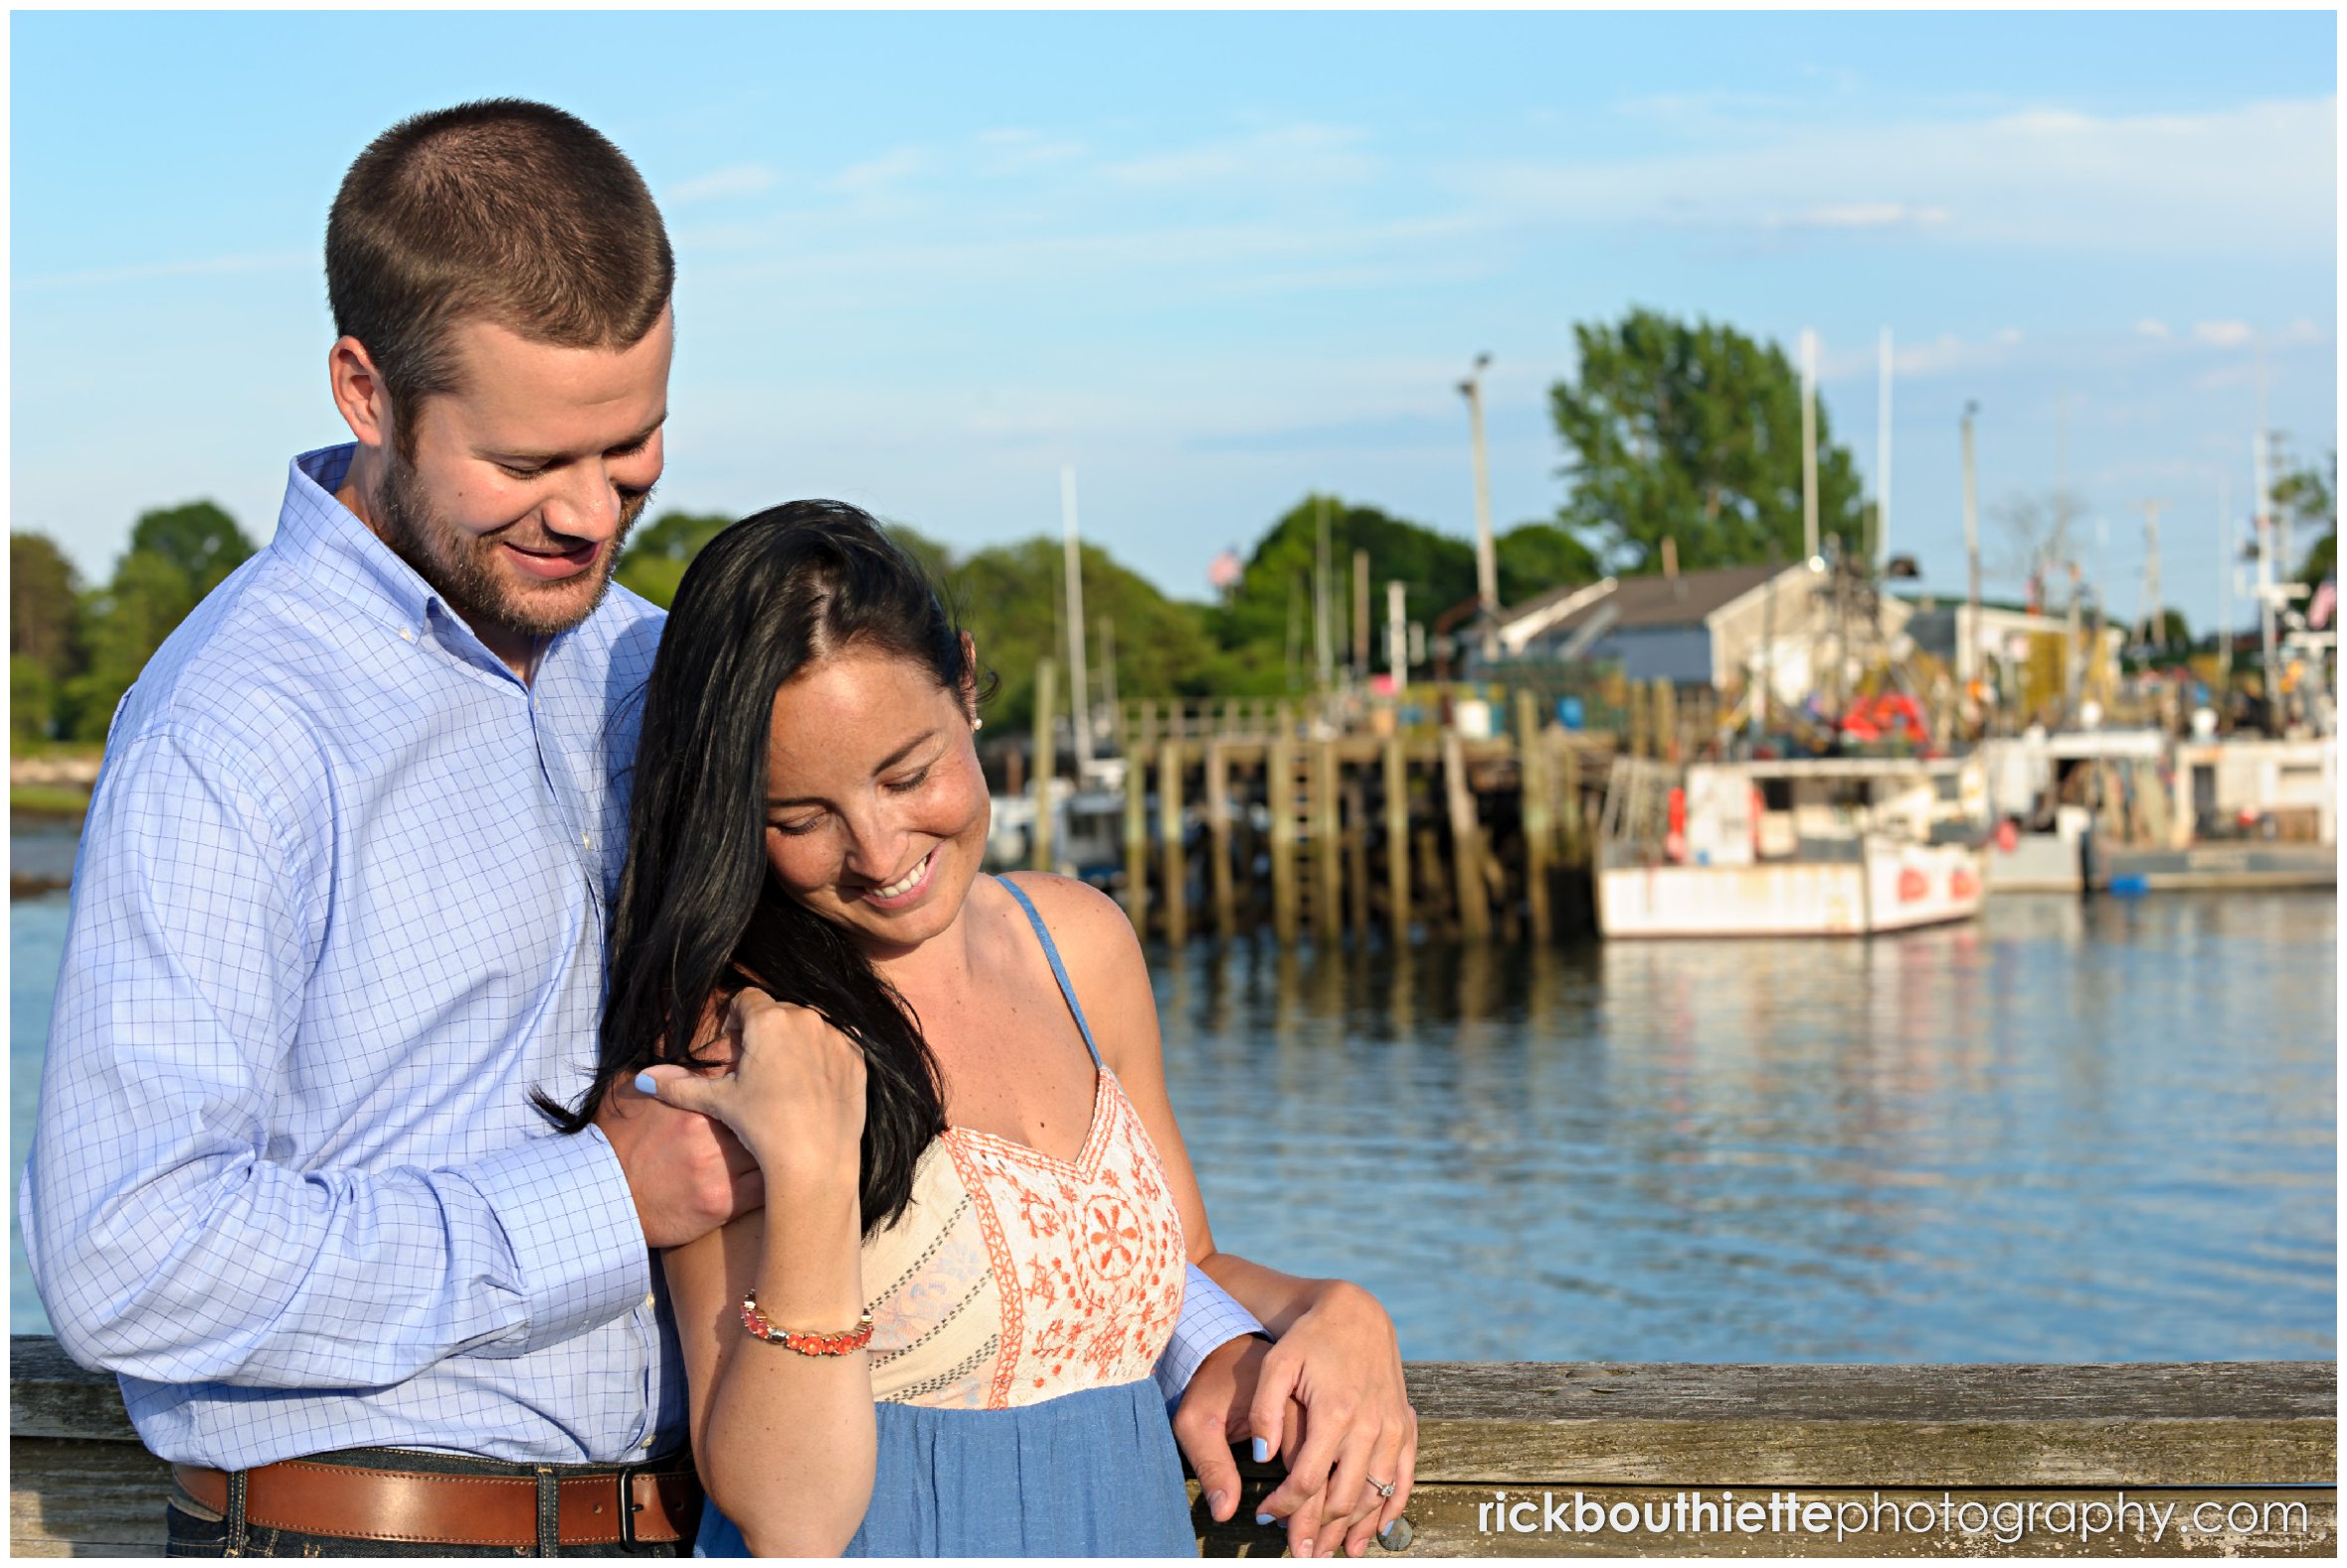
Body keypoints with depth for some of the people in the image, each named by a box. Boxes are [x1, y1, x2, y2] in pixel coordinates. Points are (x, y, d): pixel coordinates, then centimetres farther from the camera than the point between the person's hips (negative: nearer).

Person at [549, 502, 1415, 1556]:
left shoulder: (1083, 943, 6)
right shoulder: (730, 1037, -10)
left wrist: (1331, 1313, 1)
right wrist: (809, 1174, -22)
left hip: (1144, 1529, 5)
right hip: (883, 1546, -5)